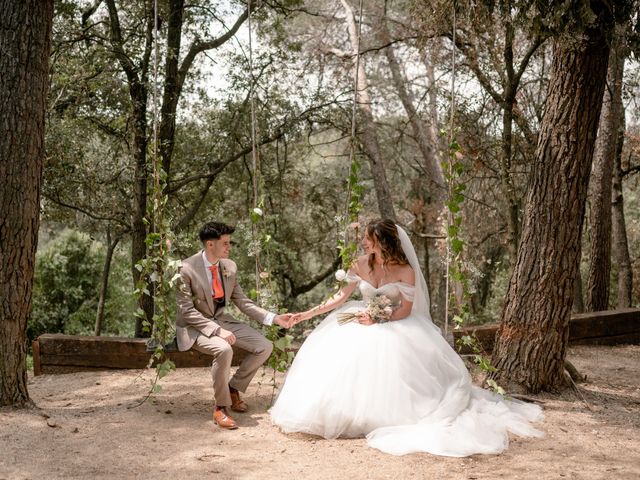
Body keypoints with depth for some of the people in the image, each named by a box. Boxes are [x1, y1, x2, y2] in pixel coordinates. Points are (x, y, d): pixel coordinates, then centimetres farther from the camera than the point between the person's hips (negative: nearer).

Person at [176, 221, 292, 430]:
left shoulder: (229, 266, 0)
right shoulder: (187, 269, -18)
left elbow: (241, 301, 7)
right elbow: (187, 311, -18)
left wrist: (274, 318, -3)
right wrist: (217, 330, -28)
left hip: (222, 320, 7)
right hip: (196, 326, -6)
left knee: (265, 347, -8)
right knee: (223, 350, -36)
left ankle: (233, 388, 13)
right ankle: (220, 407, -14)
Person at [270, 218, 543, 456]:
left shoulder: (405, 271, -12)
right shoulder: (360, 265, 0)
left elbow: (406, 310, -11)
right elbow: (342, 296, 6)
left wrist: (379, 320, -24)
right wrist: (308, 314, 1)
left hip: (395, 327, -4)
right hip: (363, 321, 4)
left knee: (390, 363, -32)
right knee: (334, 356, -18)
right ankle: (345, 413, -5)